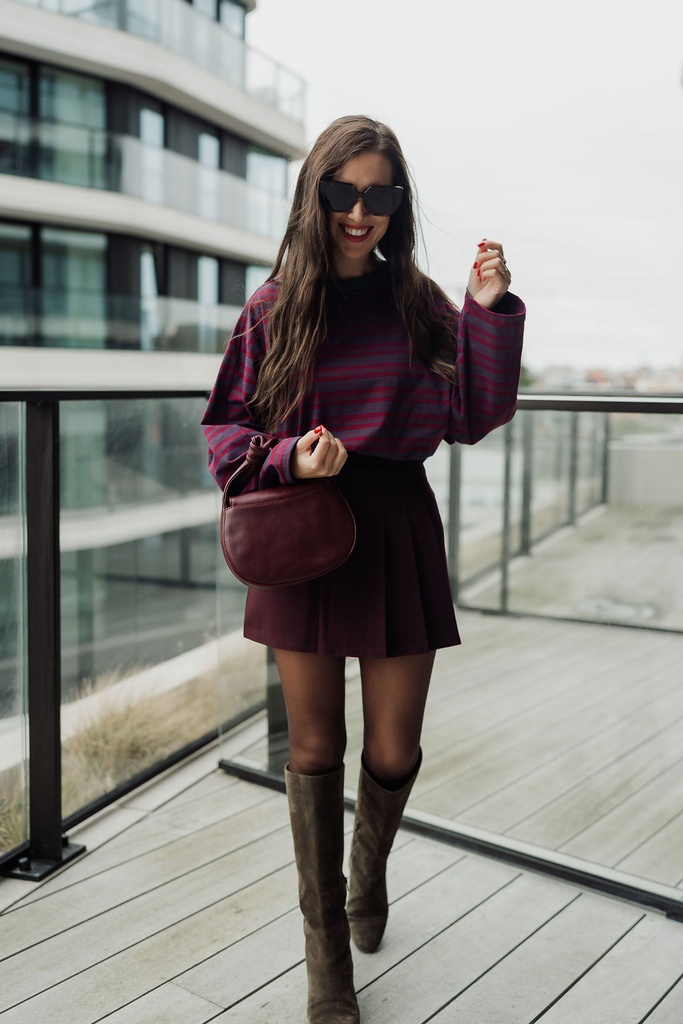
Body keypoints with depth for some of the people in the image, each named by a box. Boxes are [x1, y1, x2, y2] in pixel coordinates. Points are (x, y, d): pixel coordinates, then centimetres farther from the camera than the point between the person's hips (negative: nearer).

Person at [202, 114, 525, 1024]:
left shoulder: (418, 301, 3)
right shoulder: (273, 308, 0)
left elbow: (472, 418, -3)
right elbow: (225, 430, 4)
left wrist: (489, 311, -11)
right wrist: (290, 459, -15)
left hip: (397, 534, 1)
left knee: (393, 753, 5)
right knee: (315, 749, 7)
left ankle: (370, 867, 43)